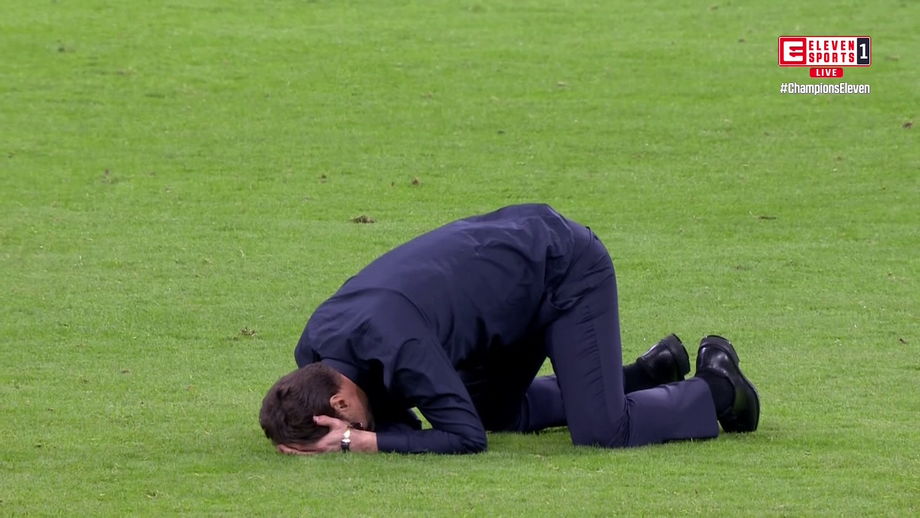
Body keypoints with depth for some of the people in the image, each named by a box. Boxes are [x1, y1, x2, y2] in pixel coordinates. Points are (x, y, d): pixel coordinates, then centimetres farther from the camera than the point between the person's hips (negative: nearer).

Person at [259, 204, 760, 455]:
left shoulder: (395, 344, -37)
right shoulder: (315, 352, -10)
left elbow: (465, 436, -31)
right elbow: (397, 422, 3)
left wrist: (358, 440, -32)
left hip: (568, 270, -9)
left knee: (601, 431, -15)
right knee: (496, 412, 18)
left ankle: (715, 388, 13)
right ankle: (649, 374, 30)